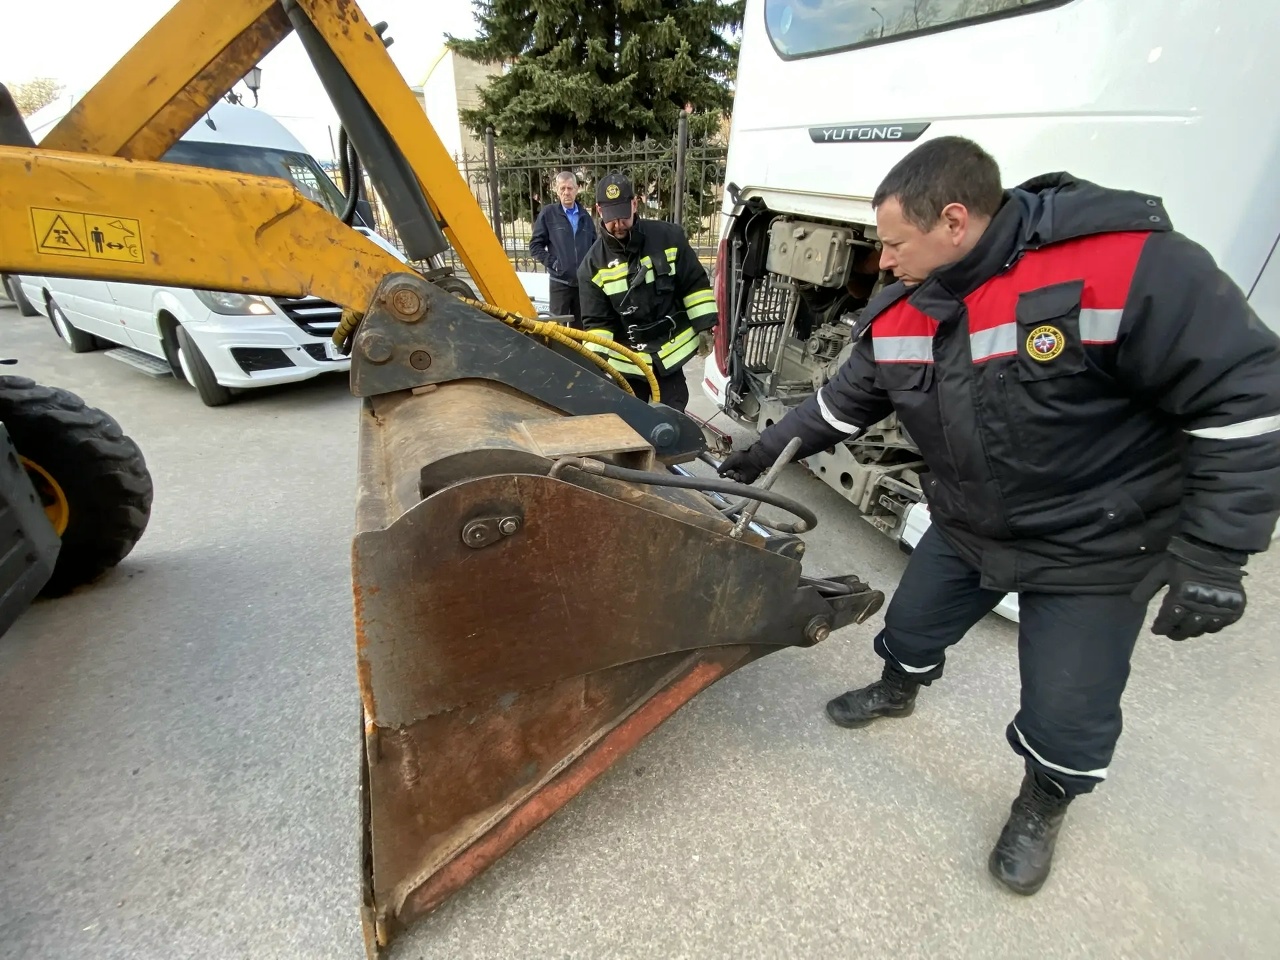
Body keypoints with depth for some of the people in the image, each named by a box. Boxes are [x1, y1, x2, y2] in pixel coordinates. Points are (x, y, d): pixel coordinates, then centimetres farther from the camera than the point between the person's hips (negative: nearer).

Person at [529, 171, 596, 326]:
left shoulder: (585, 215, 10)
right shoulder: (548, 213, 0)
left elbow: (595, 244, 22)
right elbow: (535, 245, 0)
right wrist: (552, 263, -10)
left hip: (584, 282, 4)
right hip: (560, 282, -3)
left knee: (580, 326, 12)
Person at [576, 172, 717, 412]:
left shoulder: (669, 237, -7)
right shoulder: (593, 264, -7)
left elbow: (695, 284, 0)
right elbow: (597, 321, -7)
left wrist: (704, 328, -5)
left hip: (670, 353, -1)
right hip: (626, 361, 1)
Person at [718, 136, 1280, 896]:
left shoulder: (1129, 266, -28)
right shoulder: (899, 313, -8)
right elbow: (846, 400, 6)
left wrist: (1211, 559, -24)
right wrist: (769, 450, 7)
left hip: (1095, 550, -5)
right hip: (967, 529, 5)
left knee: (1068, 717, 5)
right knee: (911, 626, 21)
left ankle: (1043, 809, 40)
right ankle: (897, 692, 57)